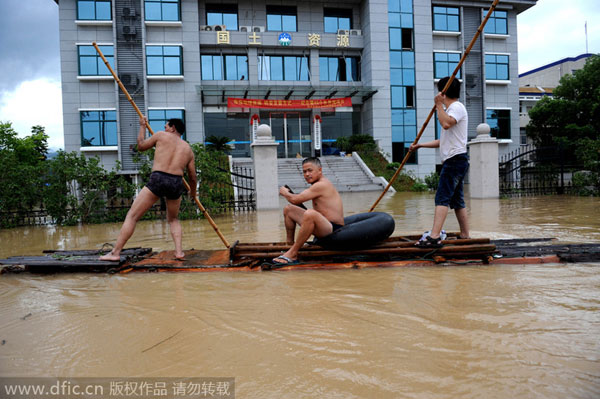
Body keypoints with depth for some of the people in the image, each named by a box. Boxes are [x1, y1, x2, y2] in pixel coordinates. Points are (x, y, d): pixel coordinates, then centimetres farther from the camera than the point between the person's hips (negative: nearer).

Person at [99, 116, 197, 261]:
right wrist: (193, 192, 40)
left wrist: (142, 127, 40)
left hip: (157, 179, -3)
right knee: (173, 219, 25)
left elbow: (141, 146, 26)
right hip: (176, 183, 4)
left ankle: (115, 252, 2)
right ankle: (179, 252, 9)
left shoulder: (161, 135, 12)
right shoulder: (188, 149, 20)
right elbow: (192, 177, 22)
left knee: (131, 216, 5)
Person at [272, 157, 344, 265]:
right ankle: (290, 243, 17)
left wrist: (284, 192, 0)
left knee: (310, 214, -43)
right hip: (324, 227, 11)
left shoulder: (321, 185, -16)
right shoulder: (318, 185, 15)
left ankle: (292, 254, -29)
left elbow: (295, 199, -17)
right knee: (288, 209, 14)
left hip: (334, 230, -10)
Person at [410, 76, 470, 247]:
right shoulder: (451, 109, 26)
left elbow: (446, 123, -29)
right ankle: (465, 236, 17)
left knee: (442, 198, -18)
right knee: (457, 200, 11)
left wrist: (439, 105, -15)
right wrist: (420, 145, 25)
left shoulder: (457, 107, -5)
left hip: (455, 159, -10)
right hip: (453, 161, 10)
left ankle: (434, 237, -24)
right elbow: (442, 141, 28)